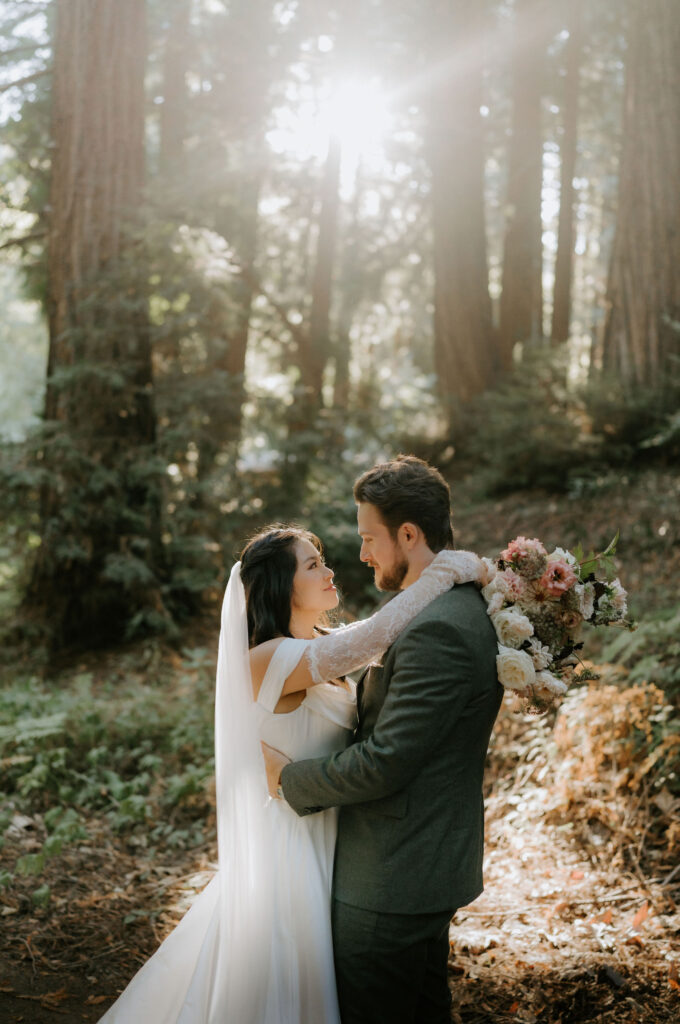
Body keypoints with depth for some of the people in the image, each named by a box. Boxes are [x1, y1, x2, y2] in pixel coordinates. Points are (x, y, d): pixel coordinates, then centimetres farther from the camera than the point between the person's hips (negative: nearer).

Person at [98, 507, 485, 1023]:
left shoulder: (324, 646, 4)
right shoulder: (271, 659, -24)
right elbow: (378, 633, -32)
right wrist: (452, 569, -25)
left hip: (326, 840, 8)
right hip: (290, 845, -8)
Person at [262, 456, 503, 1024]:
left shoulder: (437, 630, -26)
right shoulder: (463, 609, 7)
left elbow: (384, 763, -25)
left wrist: (292, 778, -12)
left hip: (392, 881, -10)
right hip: (431, 866, 10)